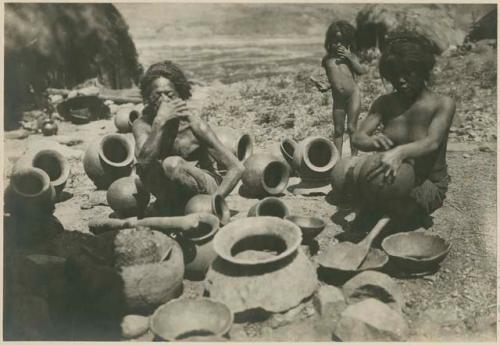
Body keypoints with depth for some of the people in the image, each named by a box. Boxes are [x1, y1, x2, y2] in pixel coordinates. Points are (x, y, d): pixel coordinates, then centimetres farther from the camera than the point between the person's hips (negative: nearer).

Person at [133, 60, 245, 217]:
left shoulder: (194, 124, -18)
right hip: (177, 196, 4)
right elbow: (143, 160, -29)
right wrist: (159, 122, -36)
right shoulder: (143, 125, -9)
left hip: (207, 187, -4)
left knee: (172, 164, -30)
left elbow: (237, 168, -20)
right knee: (143, 170, -22)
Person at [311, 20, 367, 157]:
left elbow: (362, 71, -10)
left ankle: (354, 156, 8)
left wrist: (349, 57, -12)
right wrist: (324, 87, -3)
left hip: (353, 95, -2)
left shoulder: (350, 56, 3)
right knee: (338, 130, 7)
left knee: (351, 127, -1)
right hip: (337, 99, 2)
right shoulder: (327, 59, 7)